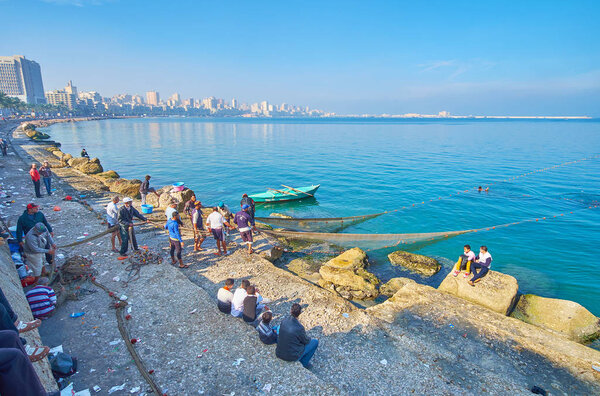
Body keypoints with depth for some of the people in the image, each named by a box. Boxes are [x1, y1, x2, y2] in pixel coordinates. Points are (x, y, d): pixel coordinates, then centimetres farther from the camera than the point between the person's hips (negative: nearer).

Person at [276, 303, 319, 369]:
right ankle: (304, 363, 15)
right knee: (315, 341, 8)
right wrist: (309, 339, 16)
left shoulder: (284, 320, -10)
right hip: (292, 356, -6)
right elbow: (306, 341, -9)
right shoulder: (299, 327, -27)